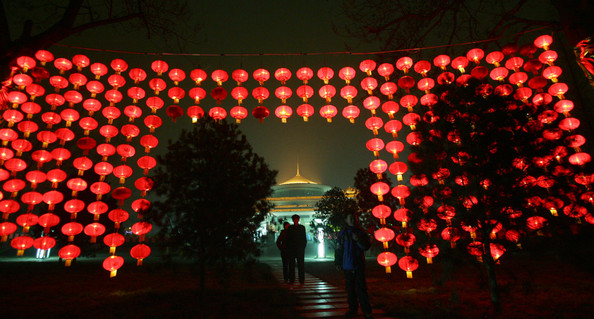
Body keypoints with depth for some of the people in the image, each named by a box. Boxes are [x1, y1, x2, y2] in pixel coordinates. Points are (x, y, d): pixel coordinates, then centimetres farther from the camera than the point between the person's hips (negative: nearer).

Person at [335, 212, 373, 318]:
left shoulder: (361, 232, 3)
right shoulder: (342, 233, 4)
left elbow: (367, 246, 1)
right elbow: (338, 249, 7)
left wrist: (358, 240, -16)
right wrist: (337, 262, 5)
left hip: (359, 265, -1)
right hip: (347, 265, 1)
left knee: (361, 288, -4)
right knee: (350, 289, 10)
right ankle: (352, 309, 23)